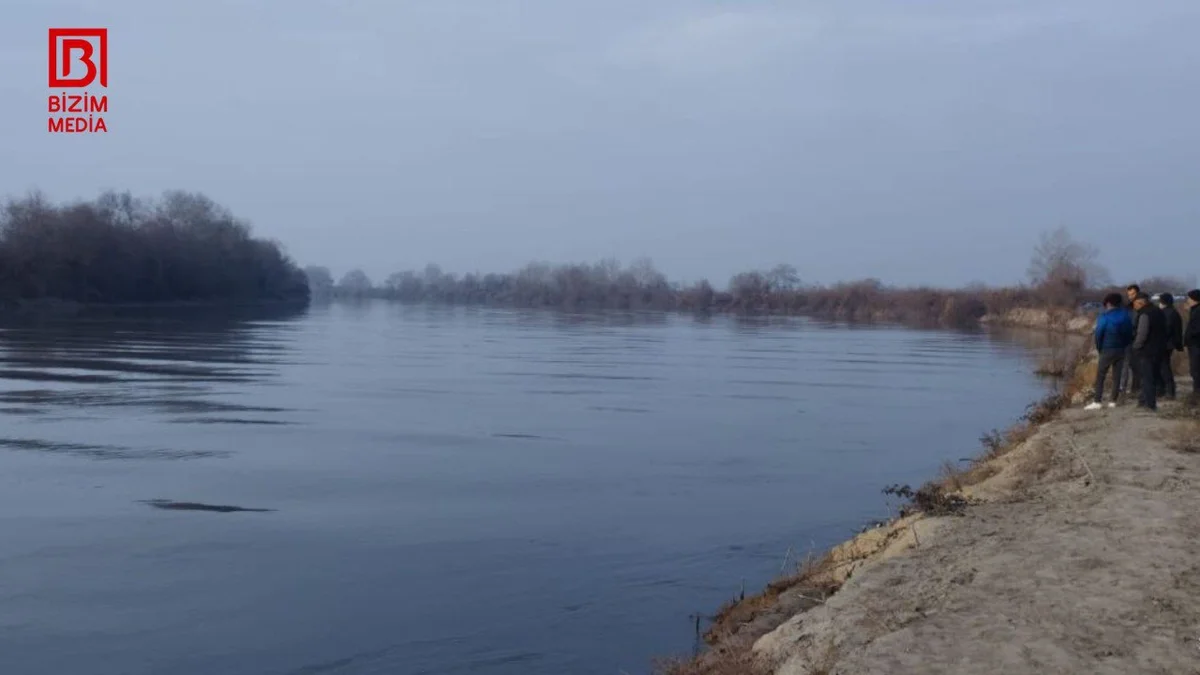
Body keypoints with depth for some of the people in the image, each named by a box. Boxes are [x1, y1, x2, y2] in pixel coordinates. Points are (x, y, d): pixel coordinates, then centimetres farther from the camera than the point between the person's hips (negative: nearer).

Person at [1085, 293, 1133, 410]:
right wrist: (1125, 346, 12)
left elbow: (1099, 334, -9)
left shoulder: (1104, 317, -11)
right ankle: (1113, 401, 10)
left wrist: (1099, 349, 5)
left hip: (1108, 350, -5)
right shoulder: (1125, 315, 2)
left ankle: (1097, 402, -8)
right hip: (1122, 349, 5)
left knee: (1100, 376, -2)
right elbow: (1130, 332, 3)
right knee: (1117, 376, 9)